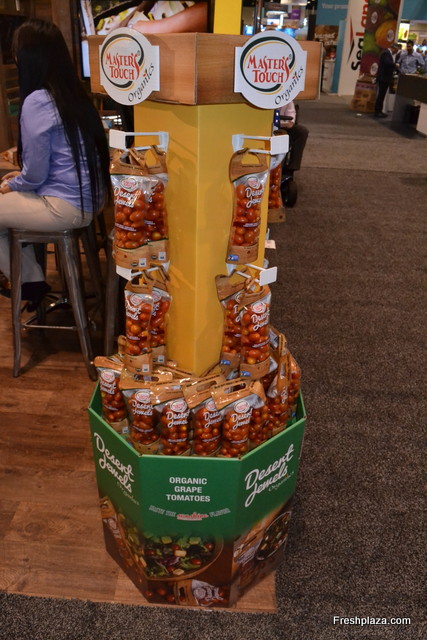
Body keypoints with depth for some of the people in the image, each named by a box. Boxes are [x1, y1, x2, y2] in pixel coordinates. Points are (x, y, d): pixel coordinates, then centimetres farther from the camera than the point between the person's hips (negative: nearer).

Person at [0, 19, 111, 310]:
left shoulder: (37, 101, -16)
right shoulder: (74, 93, 8)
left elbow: (35, 175, -14)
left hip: (66, 207, -9)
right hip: (89, 198, 9)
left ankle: (30, 283, 24)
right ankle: (32, 279, 29)